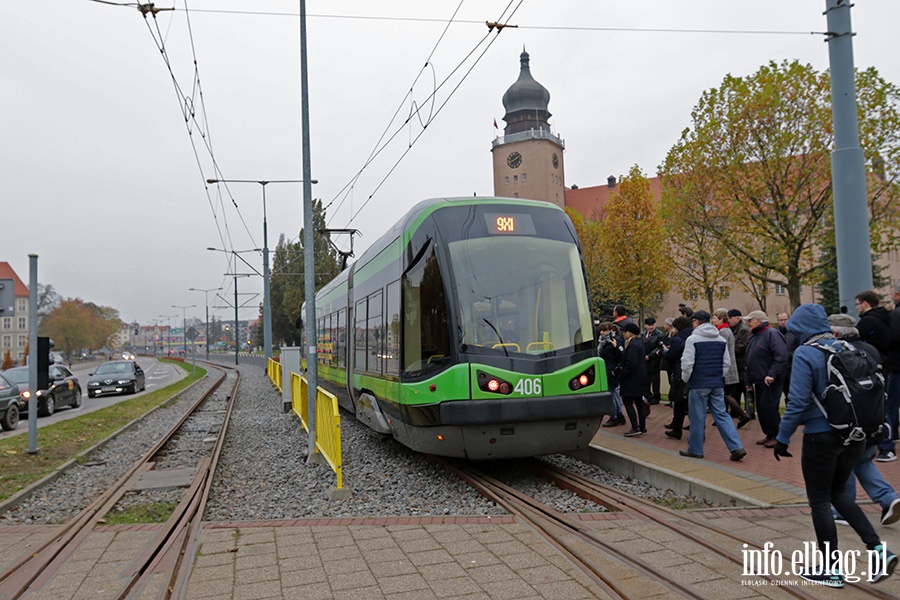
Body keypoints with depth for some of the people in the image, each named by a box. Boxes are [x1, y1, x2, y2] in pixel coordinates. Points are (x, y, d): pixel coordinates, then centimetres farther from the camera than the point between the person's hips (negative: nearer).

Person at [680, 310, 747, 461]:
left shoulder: (693, 339, -10)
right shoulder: (721, 339, 9)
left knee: (697, 416, 3)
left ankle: (695, 449, 12)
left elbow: (687, 363, -13)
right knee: (721, 415, 9)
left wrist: (685, 379, 2)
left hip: (698, 384, -6)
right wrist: (718, 377, 18)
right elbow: (727, 362, 12)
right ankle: (736, 447, 1)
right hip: (717, 384, 6)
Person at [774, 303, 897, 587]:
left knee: (820, 502, 8)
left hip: (821, 436, -7)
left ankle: (830, 570, 18)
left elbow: (798, 402, -19)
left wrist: (782, 438, -9)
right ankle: (878, 549, 12)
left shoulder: (805, 355, -16)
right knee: (838, 493, 24)